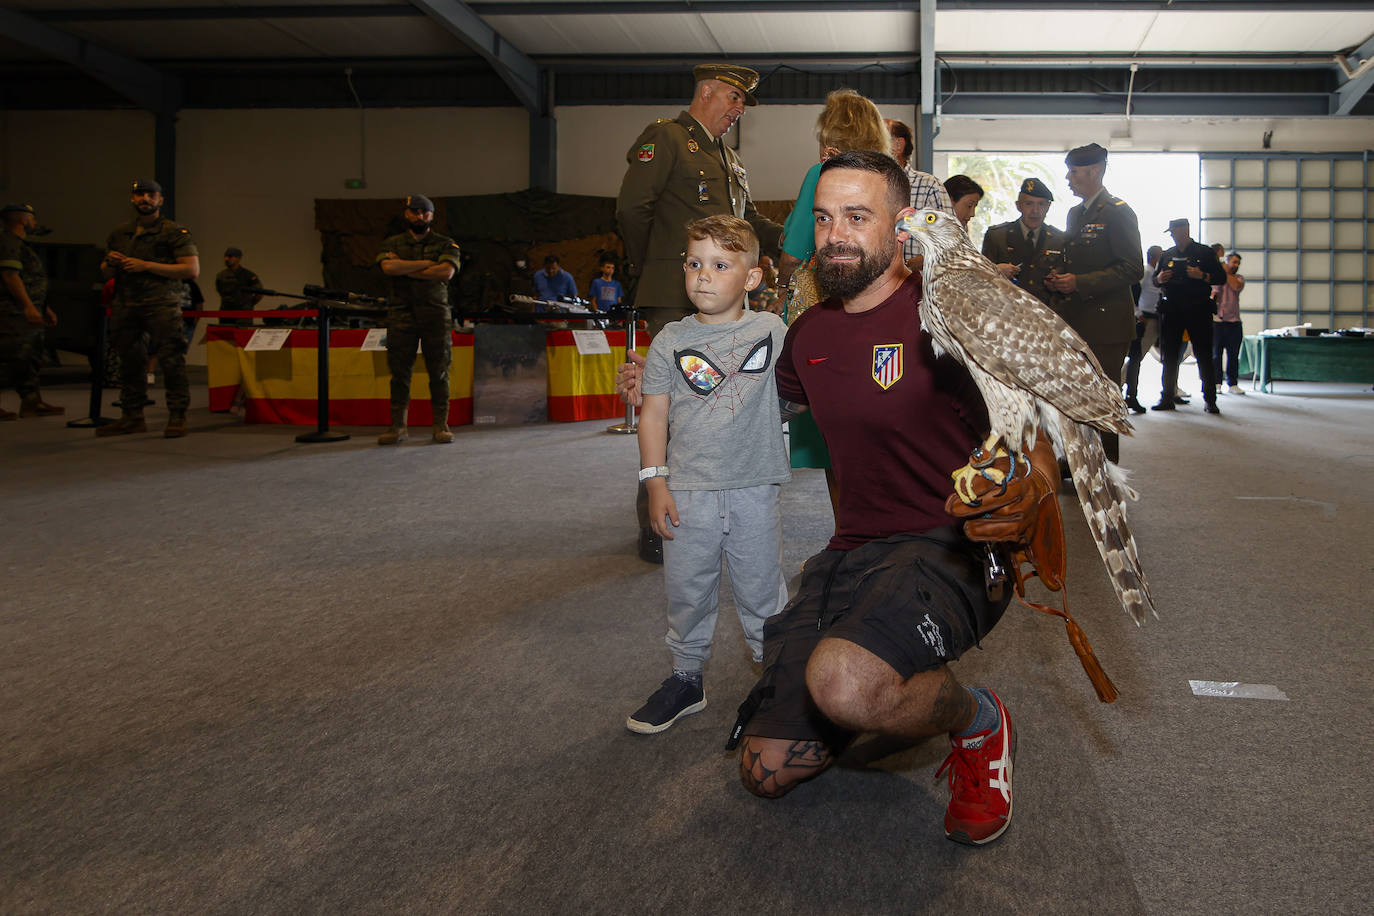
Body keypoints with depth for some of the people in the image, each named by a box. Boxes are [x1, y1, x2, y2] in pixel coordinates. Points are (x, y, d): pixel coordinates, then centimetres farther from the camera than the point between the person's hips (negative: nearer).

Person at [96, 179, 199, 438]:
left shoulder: (175, 232, 2)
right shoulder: (118, 234, 19)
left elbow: (192, 270, -8)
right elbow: (105, 274, 26)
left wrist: (146, 266, -11)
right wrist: (111, 264, 1)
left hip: (162, 304, -6)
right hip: (126, 305, 6)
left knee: (171, 361, -11)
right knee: (130, 363, 9)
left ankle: (177, 417, -7)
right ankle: (132, 417, 17)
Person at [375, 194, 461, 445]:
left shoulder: (446, 244, 9)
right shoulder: (392, 244, 12)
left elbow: (447, 272, -10)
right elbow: (389, 267, -8)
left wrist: (406, 269, -6)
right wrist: (426, 264, -8)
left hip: (436, 313, -1)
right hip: (401, 313, 1)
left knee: (439, 371, -1)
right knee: (399, 370, 0)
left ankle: (441, 425, 6)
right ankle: (398, 426, 5)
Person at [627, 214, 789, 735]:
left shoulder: (772, 330, 3)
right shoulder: (671, 341, 1)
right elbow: (654, 413, 1)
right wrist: (655, 483, -5)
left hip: (754, 488, 0)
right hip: (688, 492, 1)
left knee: (761, 589, 10)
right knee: (687, 590, 10)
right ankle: (686, 679, 26)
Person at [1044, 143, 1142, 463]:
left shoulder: (1118, 212, -9)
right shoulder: (1075, 213, 17)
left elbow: (1133, 269, -16)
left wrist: (1079, 283, -20)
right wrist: (1059, 278, 5)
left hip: (1105, 324, -8)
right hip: (1074, 323, 8)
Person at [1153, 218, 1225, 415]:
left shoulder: (1204, 252, 4)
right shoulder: (1167, 255, 15)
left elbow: (1221, 278, 2)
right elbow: (1154, 279, 21)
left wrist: (1202, 276, -16)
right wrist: (1159, 279, -3)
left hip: (1198, 310, -3)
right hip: (1171, 310, 4)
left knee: (1203, 355, -3)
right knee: (1169, 356, 4)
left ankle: (1210, 400, 1)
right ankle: (1167, 398, 10)